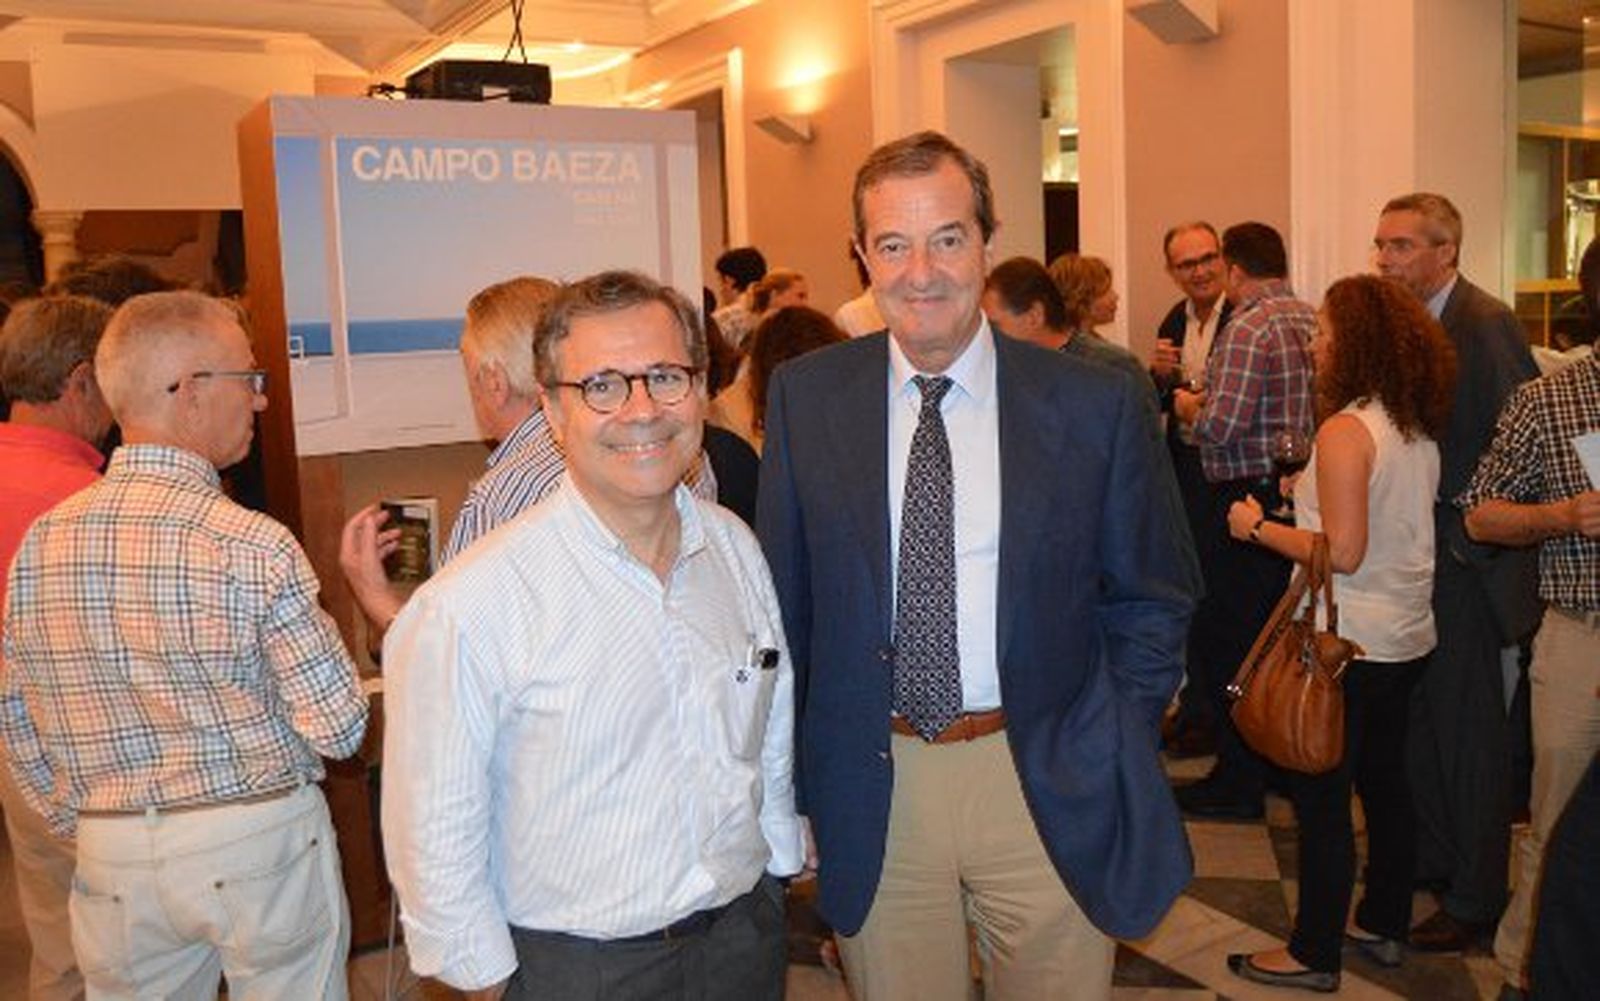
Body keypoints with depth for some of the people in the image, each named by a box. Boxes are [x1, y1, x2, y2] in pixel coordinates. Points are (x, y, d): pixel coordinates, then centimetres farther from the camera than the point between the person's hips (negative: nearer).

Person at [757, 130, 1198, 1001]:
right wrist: (801, 776, 1)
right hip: (871, 793, 1)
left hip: (1048, 789, 0)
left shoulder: (1096, 407, -6)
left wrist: (1112, 756, -1)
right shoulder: (804, 398, -2)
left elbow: (1153, 600, 5)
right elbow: (783, 595, 3)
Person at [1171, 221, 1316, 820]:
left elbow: (1221, 427, -24)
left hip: (1248, 501, -9)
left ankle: (1238, 782, 8)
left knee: (1223, 641, 1)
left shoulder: (1247, 329, -16)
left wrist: (1188, 407, -1)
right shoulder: (1314, 321, 9)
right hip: (1302, 496, 9)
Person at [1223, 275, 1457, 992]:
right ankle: (1384, 925, 33)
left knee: (1321, 799, 2)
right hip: (1406, 636, 9)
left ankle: (1314, 953, 12)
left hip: (1350, 642, -9)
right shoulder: (1419, 429, 6)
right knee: (1384, 781, 19)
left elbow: (1343, 552, -23)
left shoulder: (1344, 431, -20)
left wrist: (1260, 529, -12)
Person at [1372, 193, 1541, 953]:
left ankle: (1475, 898, 17)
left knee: (1468, 728, 3)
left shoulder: (1486, 322, -16)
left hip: (1465, 557, -8)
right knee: (1418, 715, 18)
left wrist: (1473, 533, -17)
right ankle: (1429, 857, 36)